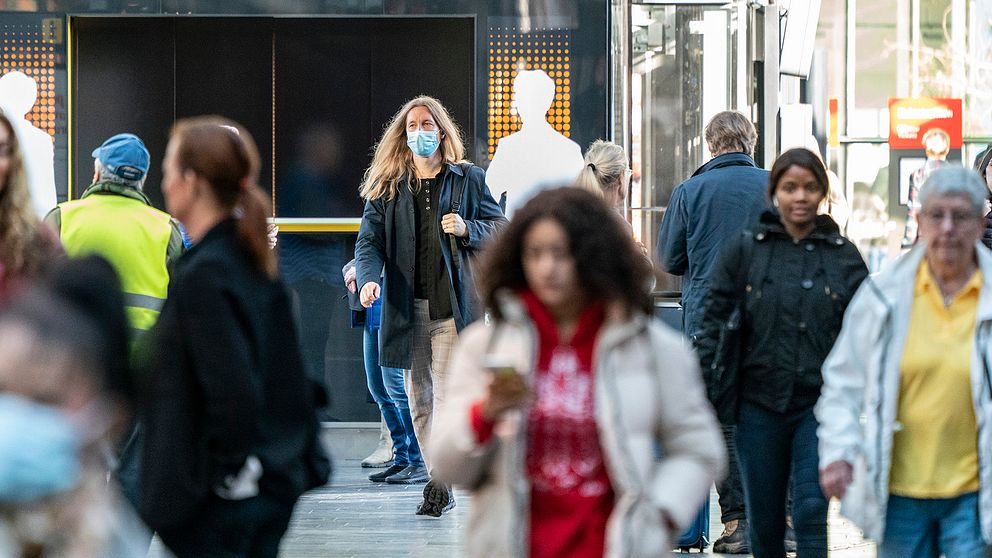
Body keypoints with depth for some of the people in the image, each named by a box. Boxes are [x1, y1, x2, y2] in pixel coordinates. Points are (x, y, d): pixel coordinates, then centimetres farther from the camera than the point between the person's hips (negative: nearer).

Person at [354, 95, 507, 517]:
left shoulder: (468, 179, 6)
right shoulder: (386, 186, 9)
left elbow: (499, 226, 9)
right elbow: (369, 240, 0)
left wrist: (467, 229, -11)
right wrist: (369, 279, -19)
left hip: (451, 306, -3)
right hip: (407, 307, 3)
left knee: (447, 396, -12)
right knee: (419, 400, 8)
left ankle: (440, 482, -7)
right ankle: (441, 483, 17)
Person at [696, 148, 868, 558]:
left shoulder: (843, 255, 5)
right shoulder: (745, 249, 3)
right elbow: (715, 320, 3)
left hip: (821, 403, -1)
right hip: (759, 404, 1)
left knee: (811, 509, -13)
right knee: (764, 521, 8)